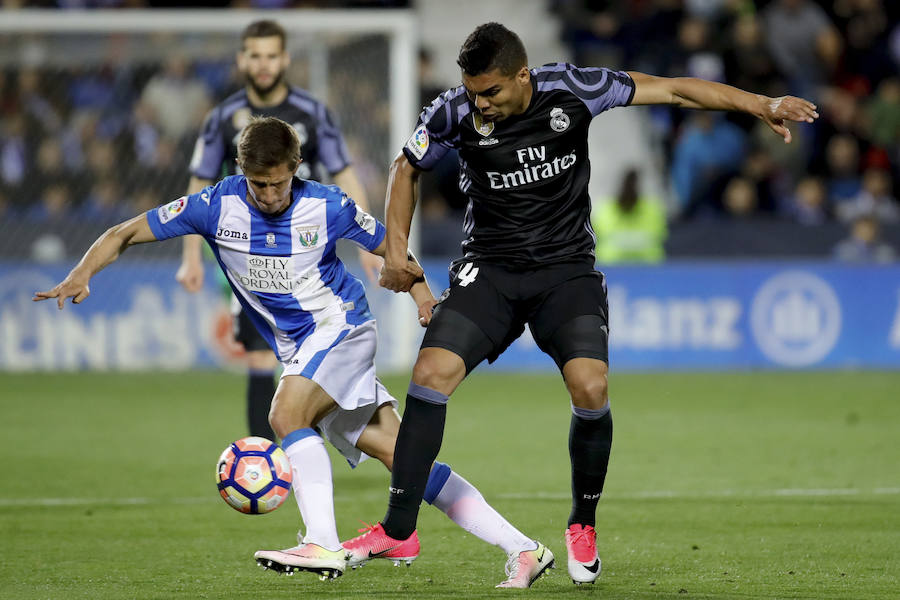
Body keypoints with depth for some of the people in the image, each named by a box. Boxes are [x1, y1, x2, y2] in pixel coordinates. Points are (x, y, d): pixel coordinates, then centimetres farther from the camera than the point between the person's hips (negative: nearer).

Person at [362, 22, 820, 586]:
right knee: (431, 374, -20)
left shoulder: (570, 90, -12)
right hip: (489, 270, 1)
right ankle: (398, 528, -12)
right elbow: (407, 168, 12)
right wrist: (396, 249, 2)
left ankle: (583, 524, 2)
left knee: (591, 389, -23)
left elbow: (670, 89, -6)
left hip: (567, 269, -1)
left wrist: (761, 105, -12)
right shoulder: (455, 112, -9)